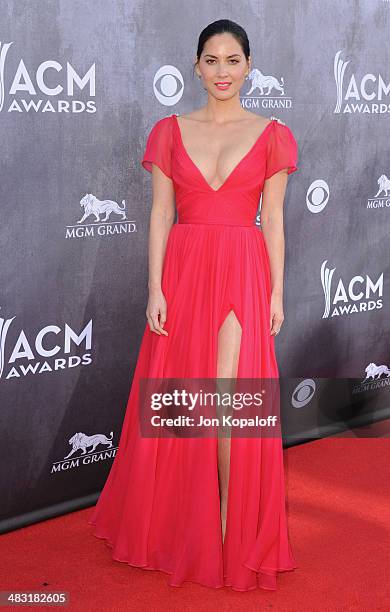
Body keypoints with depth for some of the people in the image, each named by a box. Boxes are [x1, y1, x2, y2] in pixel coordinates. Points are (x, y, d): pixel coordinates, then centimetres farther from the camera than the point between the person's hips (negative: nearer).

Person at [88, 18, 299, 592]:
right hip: (182, 271, 2)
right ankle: (174, 523, 26)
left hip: (243, 275, -2)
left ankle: (231, 528, 9)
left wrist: (276, 293, 0)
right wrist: (155, 288, -4)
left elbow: (273, 220, 4)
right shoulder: (170, 131, 7)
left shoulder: (271, 135, 4)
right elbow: (160, 214, 4)